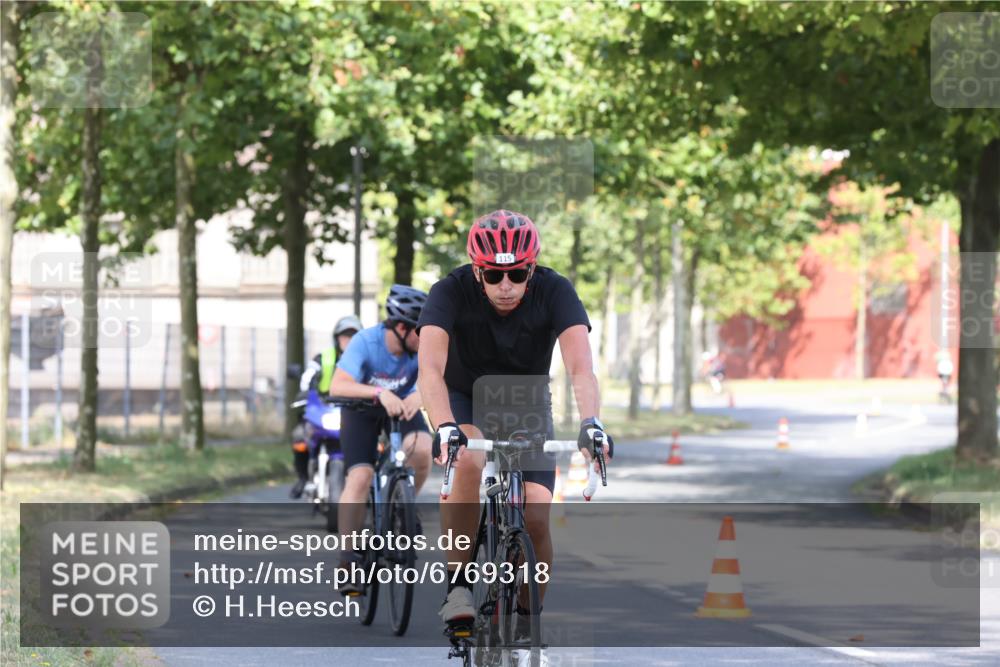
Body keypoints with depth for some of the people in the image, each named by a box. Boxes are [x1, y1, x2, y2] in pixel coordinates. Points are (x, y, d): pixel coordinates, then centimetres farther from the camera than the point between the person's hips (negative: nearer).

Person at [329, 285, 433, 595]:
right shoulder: (366, 342, -31)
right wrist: (379, 393, -56)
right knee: (360, 477, -20)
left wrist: (420, 393, -55)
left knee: (422, 450, -29)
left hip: (402, 406, 2)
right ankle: (348, 560, -15)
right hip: (362, 410, -2)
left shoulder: (423, 346, -23)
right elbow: (338, 386, -41)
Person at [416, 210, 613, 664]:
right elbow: (430, 369, -40)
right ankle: (458, 585, -22)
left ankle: (526, 622, 7)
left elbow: (581, 367, -37)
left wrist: (591, 423, -56)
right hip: (465, 399, -1)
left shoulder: (555, 292, -25)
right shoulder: (451, 292, -27)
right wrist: (444, 427, -58)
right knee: (466, 461, -35)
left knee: (535, 518, -15)